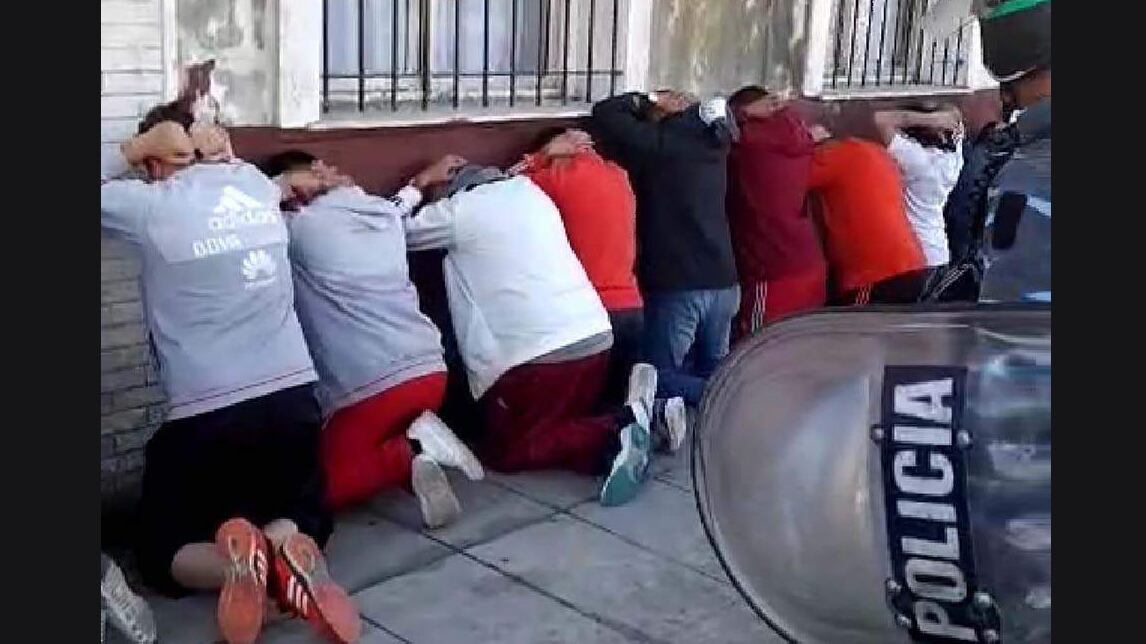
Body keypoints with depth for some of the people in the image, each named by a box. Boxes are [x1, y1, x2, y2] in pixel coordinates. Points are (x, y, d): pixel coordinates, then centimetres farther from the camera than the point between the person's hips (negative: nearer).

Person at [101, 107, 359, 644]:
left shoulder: (152, 204, -4)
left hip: (207, 417, -3)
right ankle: (287, 547, -11)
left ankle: (233, 559, -18)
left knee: (163, 557, 17)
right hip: (294, 400, 4)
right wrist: (222, 154, 15)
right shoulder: (256, 184, 9)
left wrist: (133, 149, 7)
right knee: (309, 519, 27)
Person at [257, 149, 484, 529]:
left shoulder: (299, 226, -3)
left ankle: (410, 453, -14)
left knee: (322, 488, 6)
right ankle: (415, 444, -1)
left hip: (369, 386, -7)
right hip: (430, 370, 7)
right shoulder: (384, 213, 13)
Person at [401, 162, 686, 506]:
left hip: (538, 352, -7)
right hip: (595, 336, 7)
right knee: (567, 420, 25)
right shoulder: (529, 190, 18)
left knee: (504, 451, 6)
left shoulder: (458, 209, 1)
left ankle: (616, 430, -15)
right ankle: (637, 413, -2)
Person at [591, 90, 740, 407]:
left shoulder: (658, 143, -9)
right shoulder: (714, 139, 8)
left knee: (658, 375, 2)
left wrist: (647, 100, 10)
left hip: (676, 286, -6)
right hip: (724, 282, 6)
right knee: (713, 369, 22)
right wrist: (686, 104, 20)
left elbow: (604, 112, 1)